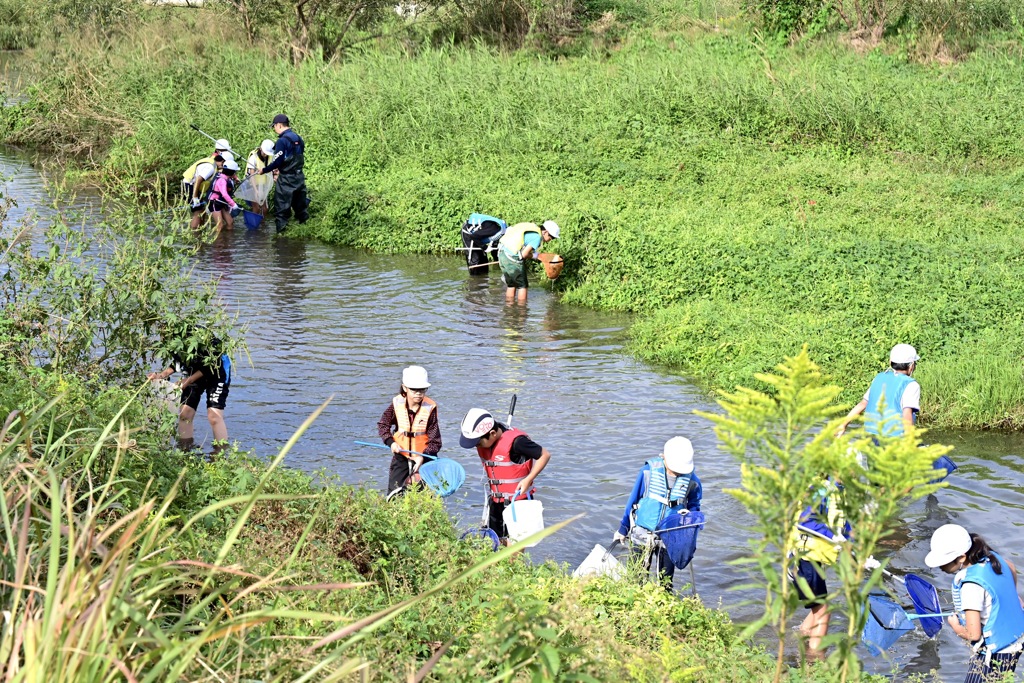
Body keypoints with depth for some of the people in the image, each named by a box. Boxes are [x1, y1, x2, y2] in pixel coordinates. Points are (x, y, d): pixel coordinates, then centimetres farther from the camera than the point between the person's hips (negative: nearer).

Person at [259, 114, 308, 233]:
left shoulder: (282, 141, -16)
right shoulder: (298, 138, 10)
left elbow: (277, 161, -18)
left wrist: (264, 170, -4)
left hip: (286, 179, -8)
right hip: (299, 176, 8)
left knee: (281, 206, -1)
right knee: (300, 204, 17)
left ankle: (281, 230, 0)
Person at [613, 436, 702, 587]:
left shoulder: (692, 480, -9)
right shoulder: (649, 471, -12)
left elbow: (694, 506, 8)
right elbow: (633, 499, 1)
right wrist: (623, 529, 8)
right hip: (643, 533, 0)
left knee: (666, 581, 9)